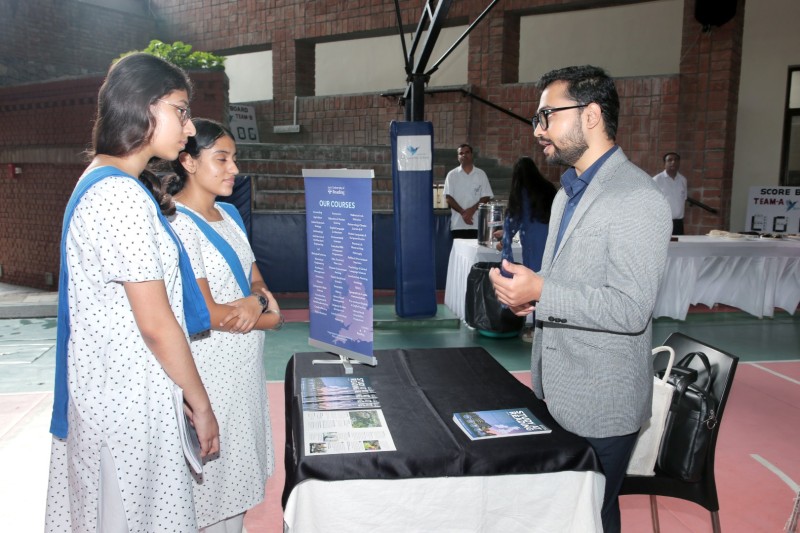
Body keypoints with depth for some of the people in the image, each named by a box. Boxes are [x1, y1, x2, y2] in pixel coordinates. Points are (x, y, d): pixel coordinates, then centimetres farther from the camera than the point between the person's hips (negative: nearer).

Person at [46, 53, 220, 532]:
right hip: (130, 397, -10)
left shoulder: (100, 181, 10)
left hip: (104, 383, 10)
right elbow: (156, 324, -21)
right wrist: (201, 404, -11)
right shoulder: (123, 197, -22)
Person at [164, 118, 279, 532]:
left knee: (238, 478, 18)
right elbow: (208, 314, -20)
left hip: (245, 365, 8)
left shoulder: (228, 214, 9)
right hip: (208, 370, -8)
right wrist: (270, 318, -8)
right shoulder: (177, 222, -17)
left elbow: (256, 279, 11)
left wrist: (258, 300, -13)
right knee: (212, 482, 6)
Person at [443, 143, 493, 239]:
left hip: (477, 224, 1)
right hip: (457, 225, -1)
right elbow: (448, 198, -1)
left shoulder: (481, 174, 8)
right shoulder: (452, 175, 5)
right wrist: (463, 212, -13)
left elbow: (486, 197, 4)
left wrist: (472, 210, -11)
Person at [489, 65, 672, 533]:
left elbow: (631, 309, -24)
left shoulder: (637, 199, -17)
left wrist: (541, 293, -27)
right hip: (556, 393, 8)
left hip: (599, 406, -8)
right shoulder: (568, 193, 14)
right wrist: (528, 292, 3)